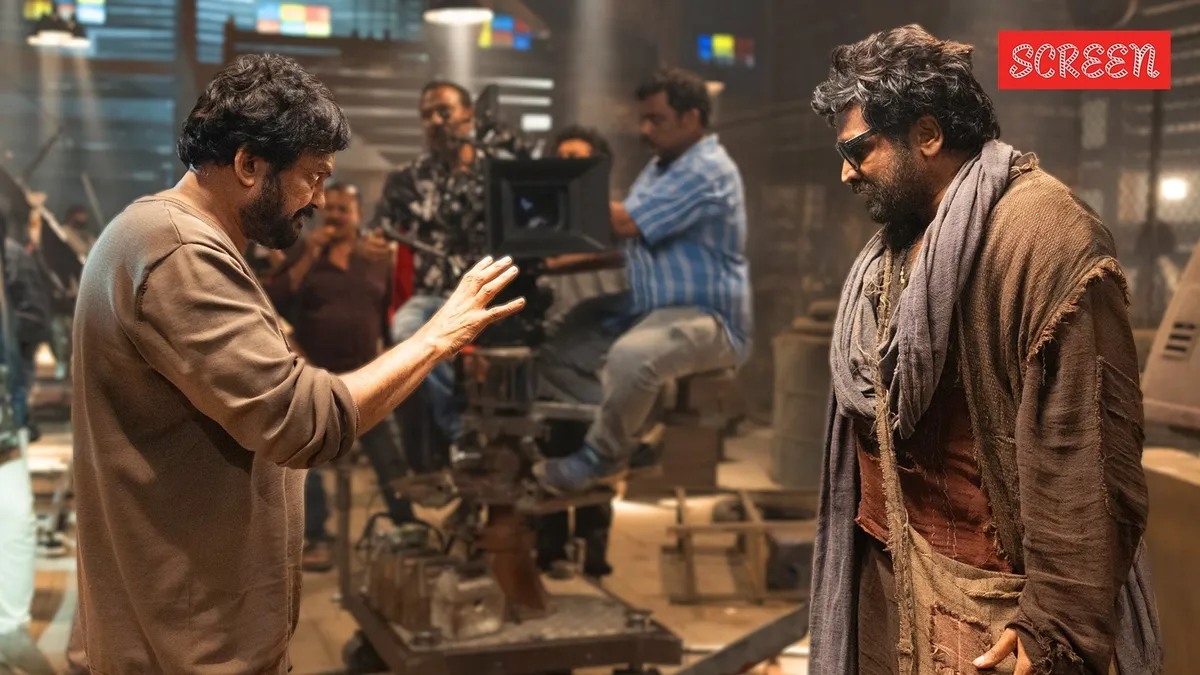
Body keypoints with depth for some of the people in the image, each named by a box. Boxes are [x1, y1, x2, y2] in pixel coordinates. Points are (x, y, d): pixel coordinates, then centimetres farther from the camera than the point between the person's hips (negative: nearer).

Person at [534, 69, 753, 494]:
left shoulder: (706, 171, -15)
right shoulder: (663, 166, 18)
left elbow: (626, 223, -21)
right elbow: (625, 237, 17)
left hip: (707, 318, -10)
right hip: (659, 310, 10)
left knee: (630, 356, -36)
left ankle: (603, 458, -15)